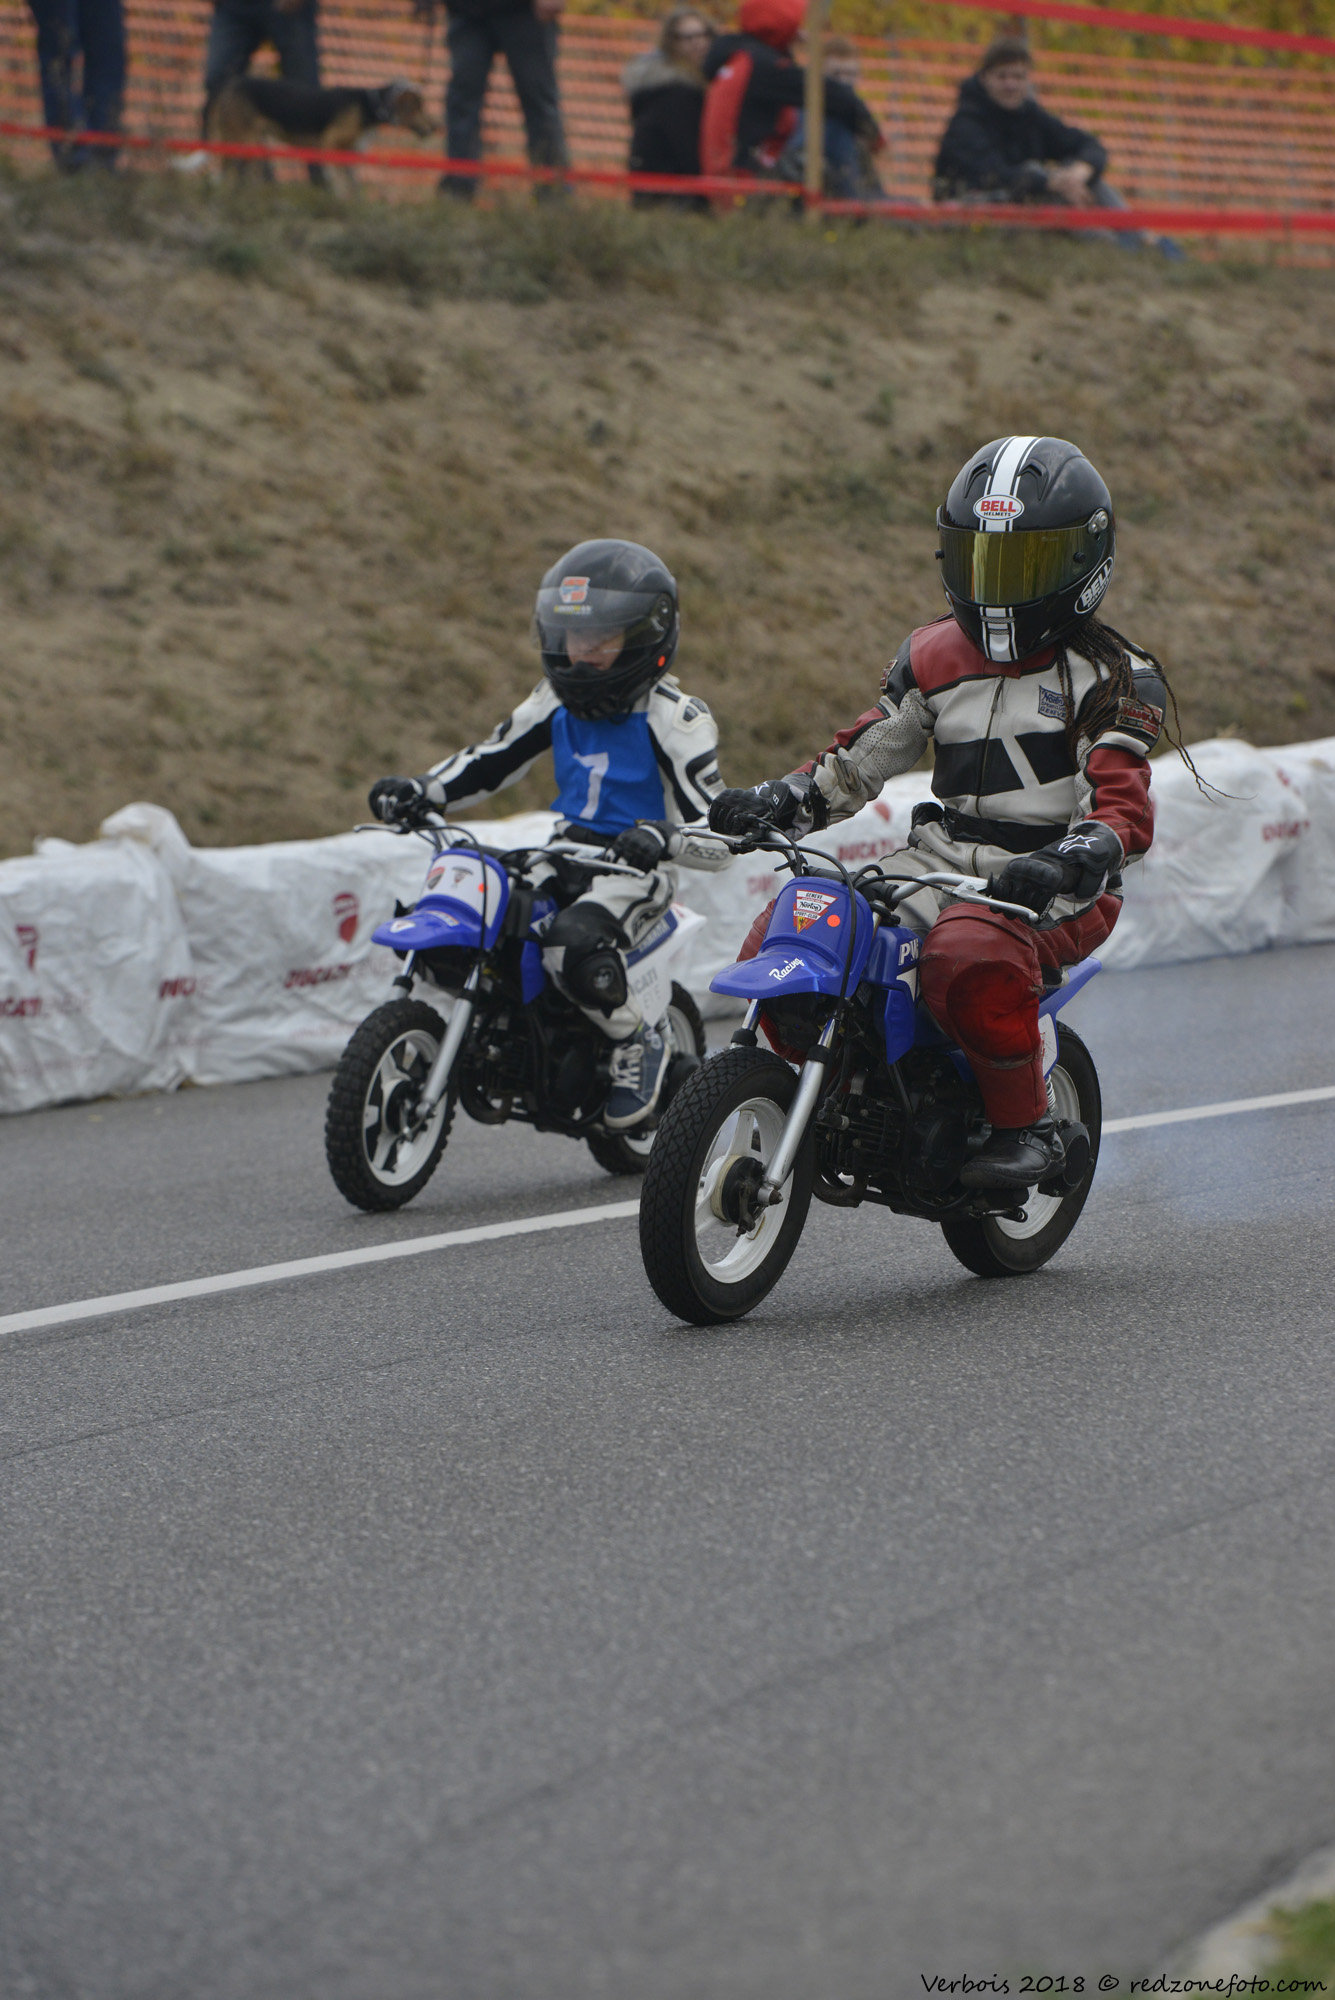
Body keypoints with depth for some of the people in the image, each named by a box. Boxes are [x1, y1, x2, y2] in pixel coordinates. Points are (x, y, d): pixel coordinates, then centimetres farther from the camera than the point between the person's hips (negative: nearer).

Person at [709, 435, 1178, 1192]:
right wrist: (775, 802, 0)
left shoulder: (1111, 675, -3)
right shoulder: (938, 657, 16)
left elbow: (1123, 809, -15)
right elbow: (862, 757, 18)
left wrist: (1067, 862, -36)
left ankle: (1028, 1123, -19)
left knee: (970, 953, -39)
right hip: (938, 864, 6)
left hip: (1052, 888, -6)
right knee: (776, 942, -11)